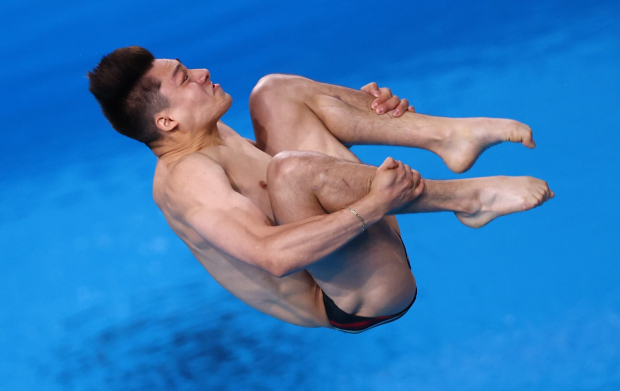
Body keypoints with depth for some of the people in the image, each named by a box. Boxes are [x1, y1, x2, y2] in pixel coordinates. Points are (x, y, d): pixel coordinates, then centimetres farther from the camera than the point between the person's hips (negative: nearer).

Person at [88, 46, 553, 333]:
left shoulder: (210, 138, 11)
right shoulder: (184, 177, -20)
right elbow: (273, 254, -34)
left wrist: (360, 106, 4)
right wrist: (375, 204, -35)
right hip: (362, 296, -10)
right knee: (289, 168, -36)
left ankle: (447, 135, -8)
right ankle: (466, 198, -15)